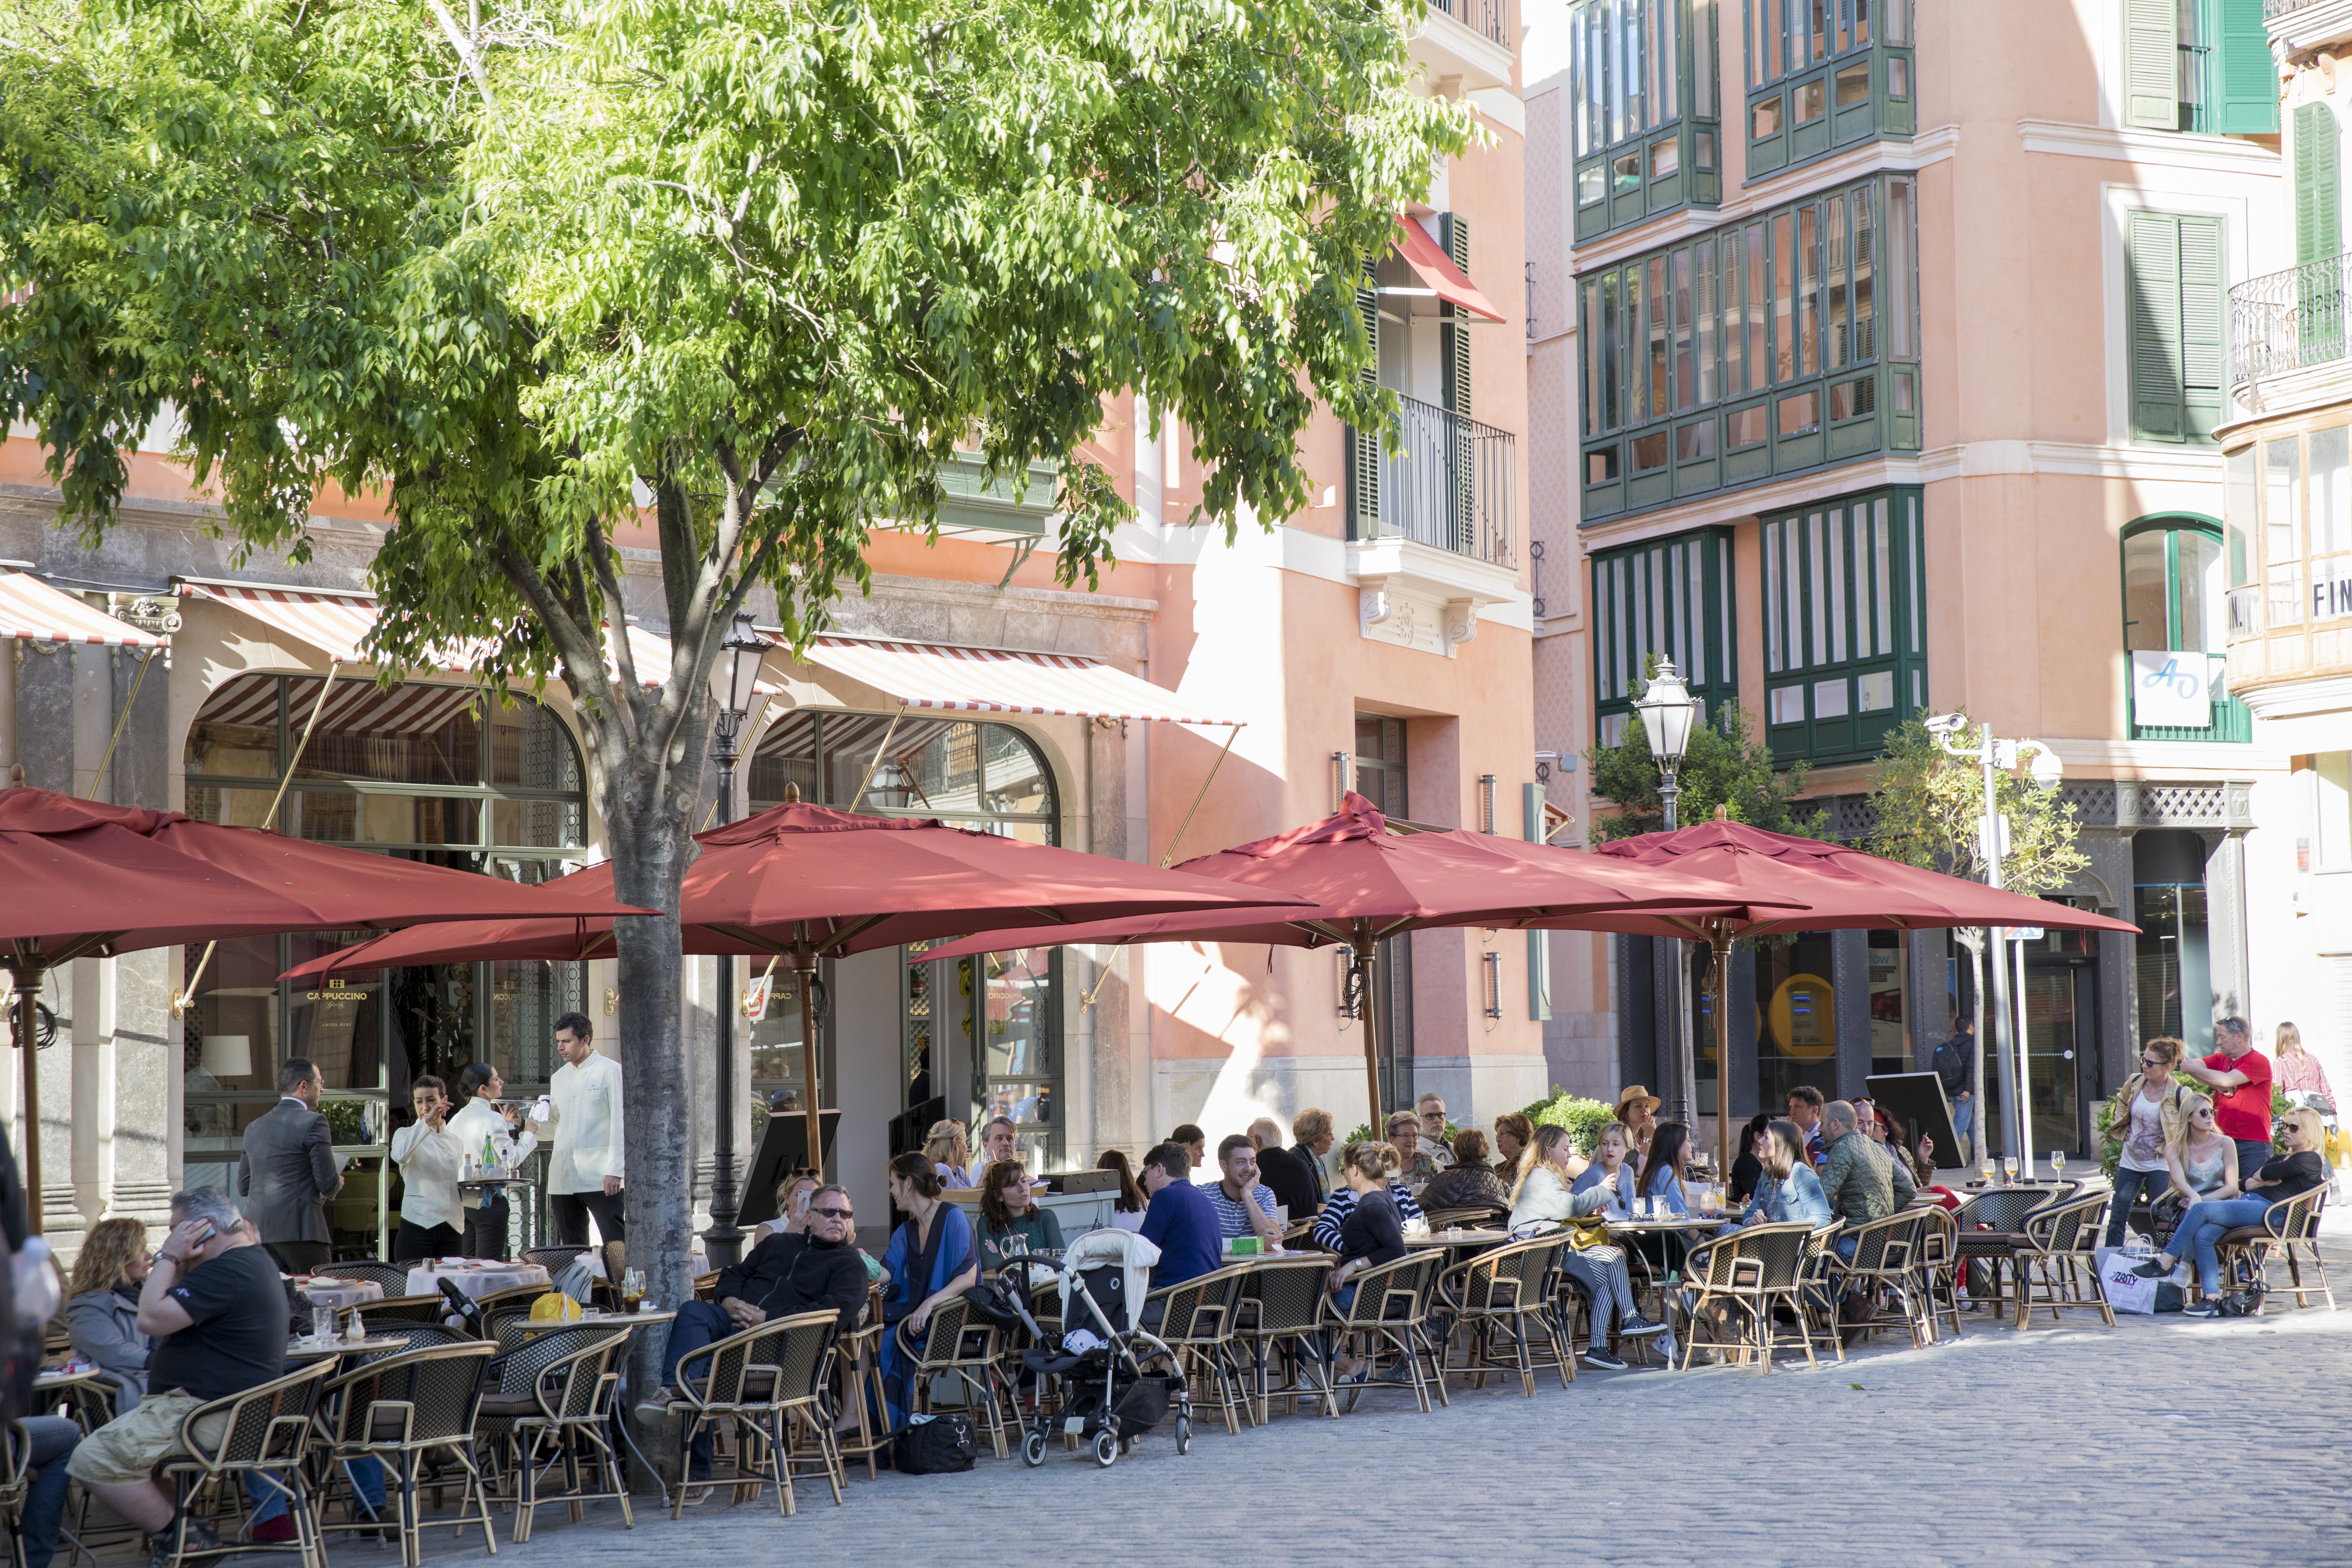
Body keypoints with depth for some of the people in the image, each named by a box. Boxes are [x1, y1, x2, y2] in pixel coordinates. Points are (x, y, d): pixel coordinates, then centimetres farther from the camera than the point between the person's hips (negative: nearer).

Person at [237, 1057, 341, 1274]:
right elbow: (328, 1184, -10)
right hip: (299, 1229, -7)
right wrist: (337, 1184, 12)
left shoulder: (254, 1128, 14)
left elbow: (243, 1184, 17)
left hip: (258, 1231, 7)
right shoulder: (313, 1123, -7)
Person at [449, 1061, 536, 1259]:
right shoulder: (493, 1119, -13)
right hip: (489, 1201, -7)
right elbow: (511, 1159, -15)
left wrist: (506, 1126, 23)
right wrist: (529, 1134, 0)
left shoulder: (458, 1119, 9)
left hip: (463, 1198, 7)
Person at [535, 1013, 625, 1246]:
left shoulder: (610, 1071, 0)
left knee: (616, 1245, -10)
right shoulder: (559, 1078, 19)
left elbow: (620, 1123, -6)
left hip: (600, 1176, -6)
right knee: (571, 1249, 5)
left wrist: (615, 1171, -13)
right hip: (562, 1178, 6)